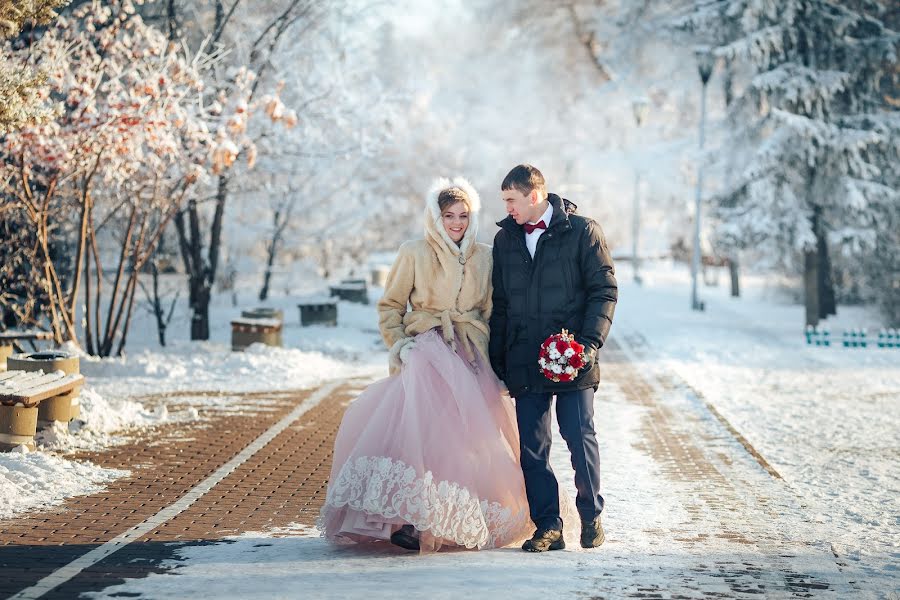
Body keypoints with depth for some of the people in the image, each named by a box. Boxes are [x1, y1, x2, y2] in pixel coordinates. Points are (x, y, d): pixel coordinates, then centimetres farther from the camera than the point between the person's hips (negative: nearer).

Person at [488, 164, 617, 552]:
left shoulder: (582, 232, 0)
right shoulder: (505, 239, 14)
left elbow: (604, 291, -3)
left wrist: (590, 343, -14)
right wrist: (497, 358, 12)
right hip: (525, 364, 4)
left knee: (580, 439, -2)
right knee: (532, 448, 1)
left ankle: (591, 517, 16)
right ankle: (548, 527, 8)